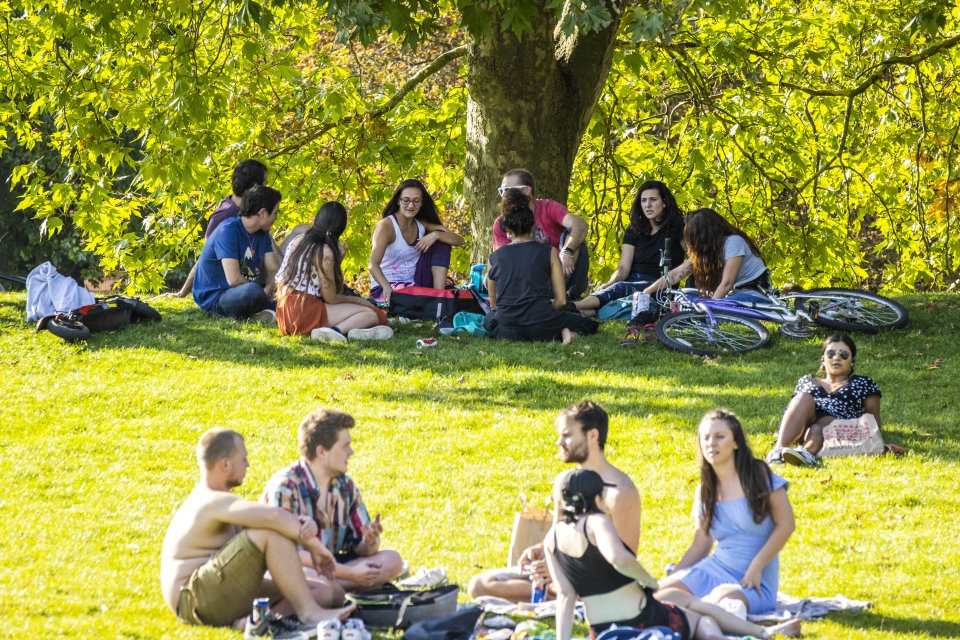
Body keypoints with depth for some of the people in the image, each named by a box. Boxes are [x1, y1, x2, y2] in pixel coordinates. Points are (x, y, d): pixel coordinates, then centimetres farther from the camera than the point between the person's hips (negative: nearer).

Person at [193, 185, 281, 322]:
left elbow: (273, 270, 6)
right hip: (213, 298, -8)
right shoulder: (228, 230, -18)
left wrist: (268, 289, -17)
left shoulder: (262, 233, 9)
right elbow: (234, 279, -26)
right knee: (252, 290, -39)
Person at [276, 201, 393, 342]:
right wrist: (357, 300, 10)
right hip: (305, 313, -8)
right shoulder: (325, 252, -11)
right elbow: (330, 298, -8)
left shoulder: (298, 241, 13)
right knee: (373, 314, -11)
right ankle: (337, 331, -38)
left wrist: (337, 257, 17)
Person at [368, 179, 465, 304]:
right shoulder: (386, 226, -12)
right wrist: (387, 288, -46)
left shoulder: (422, 225, 7)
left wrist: (436, 235, -17)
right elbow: (373, 264, -26)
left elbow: (459, 240, 4)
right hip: (386, 289, -8)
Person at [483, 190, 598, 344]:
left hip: (507, 330, 1)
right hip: (541, 327, -1)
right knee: (589, 324, 27)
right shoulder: (548, 252, 2)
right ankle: (567, 333, -10)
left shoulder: (495, 257, 7)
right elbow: (561, 300, 2)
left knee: (488, 320, 39)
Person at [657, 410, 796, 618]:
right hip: (716, 568, 5)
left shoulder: (758, 476, -4)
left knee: (723, 598, -37)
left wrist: (756, 567, -15)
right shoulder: (705, 490, 11)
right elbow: (700, 546, 13)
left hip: (757, 580, -5)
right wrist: (672, 578, 0)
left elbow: (785, 524, -7)